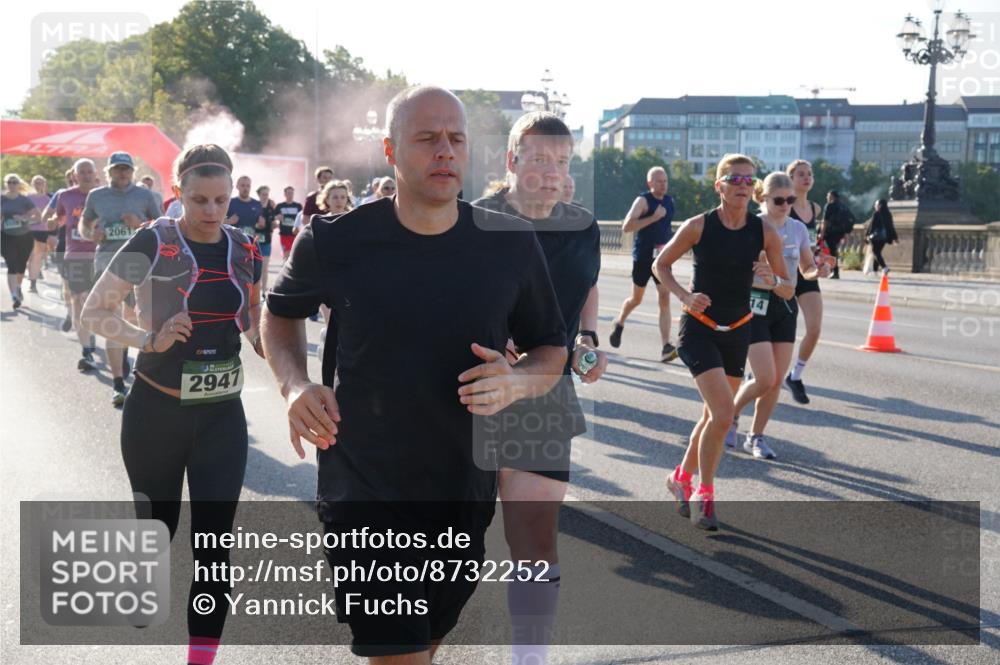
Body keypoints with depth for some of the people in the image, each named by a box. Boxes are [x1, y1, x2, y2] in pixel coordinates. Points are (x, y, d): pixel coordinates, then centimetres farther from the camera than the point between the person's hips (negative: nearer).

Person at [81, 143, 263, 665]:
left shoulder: (244, 251, 1)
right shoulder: (153, 242, -12)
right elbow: (95, 311, -7)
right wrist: (150, 339, -21)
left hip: (222, 414, 2)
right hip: (155, 411, -2)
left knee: (214, 542, -3)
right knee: (158, 524, 17)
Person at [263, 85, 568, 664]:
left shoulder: (511, 244, -6)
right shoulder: (335, 242, -10)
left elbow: (552, 349, 6)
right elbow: (281, 313, 10)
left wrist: (517, 382, -17)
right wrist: (295, 385, -10)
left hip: (466, 494, 3)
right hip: (364, 492, -3)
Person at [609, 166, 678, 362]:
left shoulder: (669, 201, 9)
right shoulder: (643, 200, -10)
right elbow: (626, 226, -23)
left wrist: (668, 244, 12)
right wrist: (654, 217, -26)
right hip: (642, 257, -4)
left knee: (664, 299, -9)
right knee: (636, 299, 12)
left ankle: (665, 347, -14)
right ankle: (619, 322, 43)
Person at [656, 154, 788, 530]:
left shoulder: (765, 233, -2)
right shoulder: (699, 227, -10)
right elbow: (661, 265, 1)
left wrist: (770, 278, -16)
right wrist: (685, 296, -16)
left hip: (738, 332, 4)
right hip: (699, 329, -4)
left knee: (715, 416, 14)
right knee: (723, 414, -17)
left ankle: (682, 478, 38)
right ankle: (704, 494, 1)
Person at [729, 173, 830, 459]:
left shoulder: (798, 229, 6)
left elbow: (807, 269, 13)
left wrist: (819, 270, -10)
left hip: (786, 306, 5)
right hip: (756, 304, -5)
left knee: (777, 381, 4)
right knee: (765, 379, -10)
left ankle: (756, 436, 21)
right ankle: (731, 415, 18)